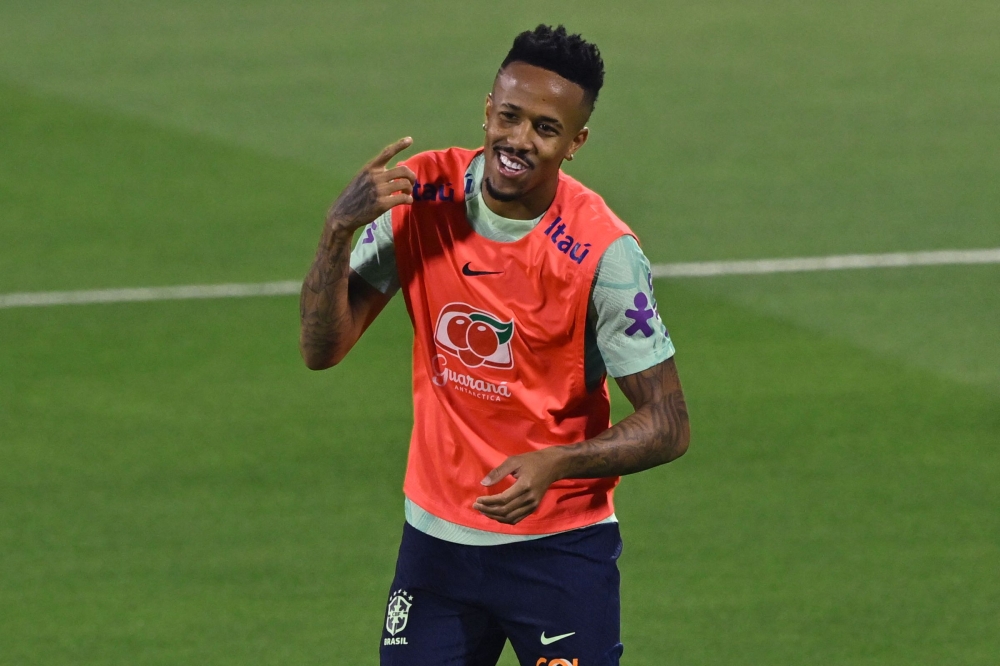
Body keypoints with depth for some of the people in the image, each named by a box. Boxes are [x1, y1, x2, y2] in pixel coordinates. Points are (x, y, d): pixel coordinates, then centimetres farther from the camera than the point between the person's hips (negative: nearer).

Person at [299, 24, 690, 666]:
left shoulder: (603, 251, -17)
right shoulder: (419, 197, -6)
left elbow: (668, 426, -13)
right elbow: (323, 348, -5)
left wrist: (555, 464, -29)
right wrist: (339, 229, -21)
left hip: (560, 547, -4)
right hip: (435, 537, 4)